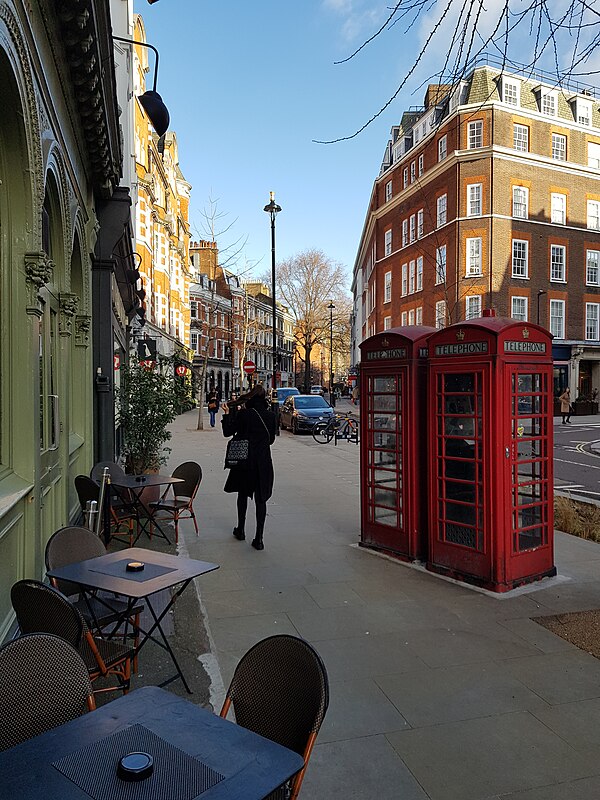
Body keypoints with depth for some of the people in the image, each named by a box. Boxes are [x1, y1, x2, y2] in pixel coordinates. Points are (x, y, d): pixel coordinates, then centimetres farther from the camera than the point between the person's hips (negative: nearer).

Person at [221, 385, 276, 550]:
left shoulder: (243, 414, -12)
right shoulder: (271, 416, -3)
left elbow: (227, 432, -6)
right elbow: (271, 439, 8)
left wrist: (227, 414, 4)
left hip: (245, 461, -1)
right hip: (263, 462, 1)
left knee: (243, 494, 19)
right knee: (261, 499, 4)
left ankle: (241, 530, 31)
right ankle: (258, 539, 3)